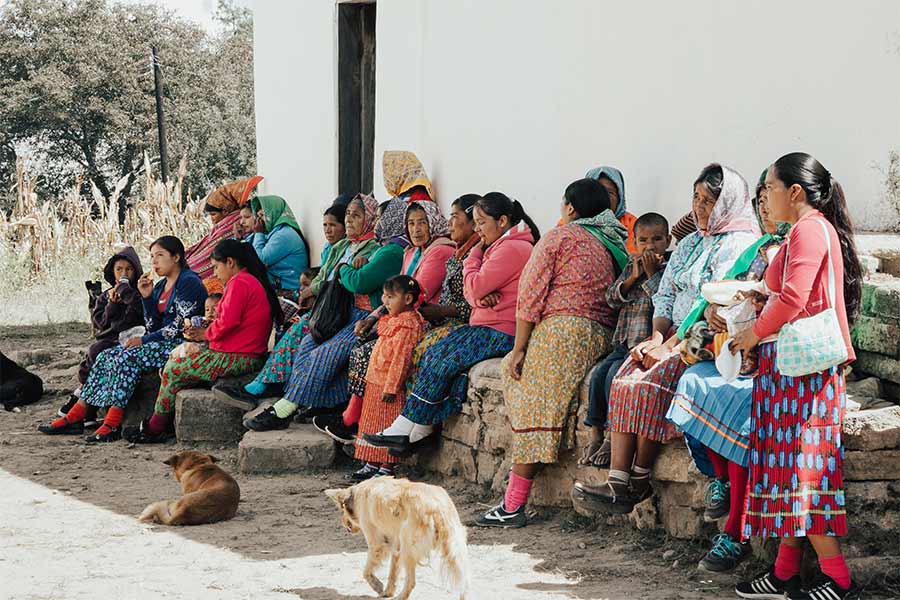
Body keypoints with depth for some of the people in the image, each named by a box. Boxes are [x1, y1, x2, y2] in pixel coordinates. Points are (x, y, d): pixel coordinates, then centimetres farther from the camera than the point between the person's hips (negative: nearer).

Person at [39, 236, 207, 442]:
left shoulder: (189, 282, -9)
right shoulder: (161, 286, 19)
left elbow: (181, 326, -17)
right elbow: (153, 326, 14)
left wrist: (144, 340, -14)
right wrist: (146, 297, 1)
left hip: (181, 344, -9)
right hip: (160, 342, 9)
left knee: (127, 359, -28)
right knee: (106, 356, -5)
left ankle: (113, 425, -30)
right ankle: (75, 417, -9)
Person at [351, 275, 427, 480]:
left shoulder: (407, 326, -19)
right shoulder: (393, 320, 14)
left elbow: (401, 359, -23)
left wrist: (391, 387, -24)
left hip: (388, 385, -10)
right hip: (375, 382, 10)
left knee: (386, 426, -4)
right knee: (372, 423, 15)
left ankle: (387, 468, 2)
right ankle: (372, 465, 23)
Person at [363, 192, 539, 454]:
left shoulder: (512, 249, -14)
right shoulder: (501, 247, 20)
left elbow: (474, 287, -19)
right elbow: (471, 292, 14)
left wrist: (473, 256, -1)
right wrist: (480, 297, -10)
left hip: (501, 333, -10)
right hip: (486, 327, 10)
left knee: (442, 362, -14)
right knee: (433, 353, -1)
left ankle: (408, 430, -6)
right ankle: (417, 429, -6)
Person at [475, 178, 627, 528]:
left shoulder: (561, 236, 2)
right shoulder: (616, 243, 22)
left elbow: (530, 296, -4)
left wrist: (519, 348, -4)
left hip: (560, 330, -8)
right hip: (602, 336, 8)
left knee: (533, 410, -9)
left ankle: (513, 506, -14)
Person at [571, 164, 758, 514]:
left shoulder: (740, 245, -5)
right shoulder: (689, 244, 22)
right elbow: (664, 296, 18)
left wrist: (670, 345, -18)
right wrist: (657, 336, -3)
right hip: (673, 340, 7)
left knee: (650, 381, -29)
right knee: (627, 376, -20)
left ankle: (640, 481, -17)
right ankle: (618, 482, -28)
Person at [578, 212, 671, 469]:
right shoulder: (631, 265, 16)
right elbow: (612, 298, 6)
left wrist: (651, 274, -12)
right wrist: (634, 276, -6)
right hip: (624, 342, 6)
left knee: (616, 374, -24)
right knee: (599, 373, -14)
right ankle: (596, 434, -7)